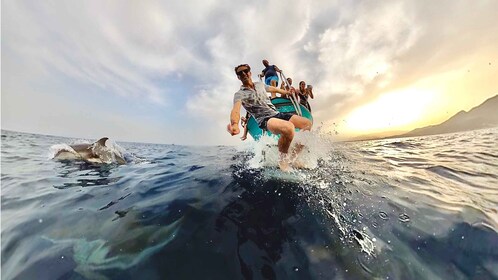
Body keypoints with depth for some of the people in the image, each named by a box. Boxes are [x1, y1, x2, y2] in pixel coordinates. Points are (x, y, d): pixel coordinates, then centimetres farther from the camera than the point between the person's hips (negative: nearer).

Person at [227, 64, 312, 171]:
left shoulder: (260, 84, 17)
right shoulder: (239, 94, -3)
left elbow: (274, 89, 35)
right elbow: (236, 110, -23)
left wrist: (289, 92, 47)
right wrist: (235, 124, -46)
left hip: (277, 114, 7)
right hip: (264, 120, -7)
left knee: (308, 124, -2)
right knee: (289, 128, -36)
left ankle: (296, 154, 11)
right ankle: (283, 157, -9)